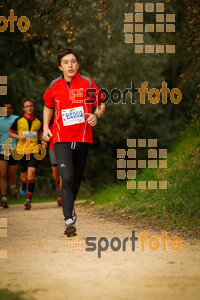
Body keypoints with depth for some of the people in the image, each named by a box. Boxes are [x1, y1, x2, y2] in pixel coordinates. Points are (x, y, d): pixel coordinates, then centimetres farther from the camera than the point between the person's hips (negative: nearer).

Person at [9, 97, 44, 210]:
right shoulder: (19, 120, 0)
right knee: (24, 176, 10)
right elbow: (11, 133, 10)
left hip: (33, 151, 0)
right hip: (21, 150, 0)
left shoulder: (38, 121, 5)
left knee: (31, 173, -16)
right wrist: (19, 137, -9)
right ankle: (23, 185, 49)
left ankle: (29, 199, -11)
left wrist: (43, 141, 2)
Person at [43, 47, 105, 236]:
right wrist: (46, 127, 9)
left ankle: (70, 207, 42)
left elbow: (101, 104, 12)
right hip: (61, 139, -1)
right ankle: (68, 221, -20)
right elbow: (48, 107, 22)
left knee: (76, 180, 12)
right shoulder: (54, 86, 5)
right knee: (67, 178, -17)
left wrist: (96, 115, -10)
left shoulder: (88, 84, 1)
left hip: (82, 139, 1)